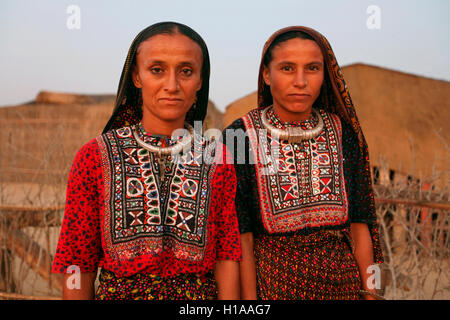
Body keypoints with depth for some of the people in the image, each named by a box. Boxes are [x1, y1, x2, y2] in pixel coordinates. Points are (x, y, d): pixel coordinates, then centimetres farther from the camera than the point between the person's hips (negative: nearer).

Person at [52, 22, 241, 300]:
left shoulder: (218, 160, -5)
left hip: (200, 294, 1)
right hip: (116, 291, 0)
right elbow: (78, 263, -5)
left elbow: (226, 258, -5)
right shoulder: (94, 157, -8)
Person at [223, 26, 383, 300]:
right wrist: (248, 298, -13)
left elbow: (359, 225, 1)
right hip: (270, 282, -3)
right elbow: (240, 234, -10)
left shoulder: (344, 133, -2)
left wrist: (370, 292, 0)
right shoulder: (238, 136, -11)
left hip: (341, 280, 3)